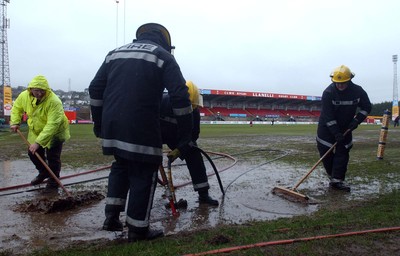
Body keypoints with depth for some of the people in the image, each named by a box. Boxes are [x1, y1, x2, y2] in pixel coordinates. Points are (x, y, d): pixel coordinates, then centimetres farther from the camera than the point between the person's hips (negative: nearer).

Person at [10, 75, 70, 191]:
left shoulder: (54, 101, -35)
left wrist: (38, 142, -39)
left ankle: (53, 180, 16)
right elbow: (17, 107, 9)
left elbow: (52, 125, -38)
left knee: (52, 157, -6)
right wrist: (15, 122, -5)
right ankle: (43, 172, 40)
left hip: (55, 132, -6)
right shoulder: (24, 96, -15)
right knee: (33, 153, 14)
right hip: (36, 131, 6)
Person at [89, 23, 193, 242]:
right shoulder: (163, 55, 2)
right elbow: (180, 95, -9)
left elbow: (95, 89, 15)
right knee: (143, 176, 7)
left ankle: (111, 215, 24)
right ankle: (138, 229, 17)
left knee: (121, 166, 25)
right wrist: (186, 131, -3)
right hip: (141, 129, -6)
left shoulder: (115, 53, 18)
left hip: (112, 126, 6)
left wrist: (98, 122, 22)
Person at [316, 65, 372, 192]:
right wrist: (336, 133, -26)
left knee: (343, 153, -3)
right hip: (327, 127, -2)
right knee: (325, 153, -4)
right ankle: (333, 177, 16)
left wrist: (357, 120, -13)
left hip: (346, 127, 3)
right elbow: (328, 115, -23)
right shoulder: (328, 92, -22)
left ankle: (337, 181, 1)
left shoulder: (358, 91, -12)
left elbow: (366, 107, 3)